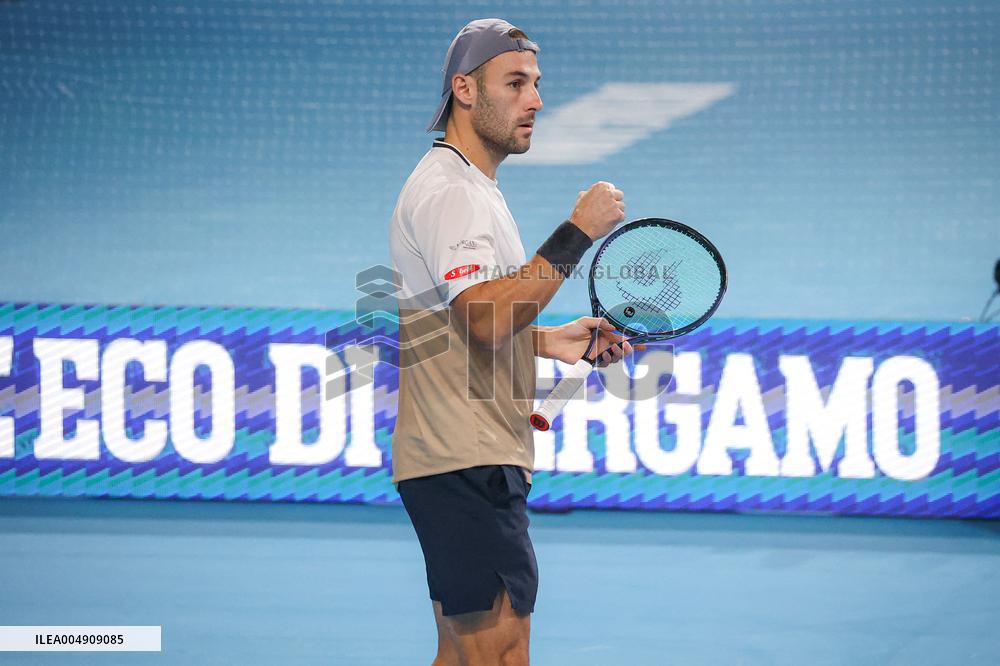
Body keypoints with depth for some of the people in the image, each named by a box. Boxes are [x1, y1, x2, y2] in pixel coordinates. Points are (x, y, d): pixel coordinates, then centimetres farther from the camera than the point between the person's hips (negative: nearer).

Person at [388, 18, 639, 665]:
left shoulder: (471, 187, 22)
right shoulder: (448, 190, -13)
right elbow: (487, 319, -26)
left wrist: (552, 342, 19)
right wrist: (578, 234, -22)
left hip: (475, 461, 11)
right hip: (467, 465, -11)